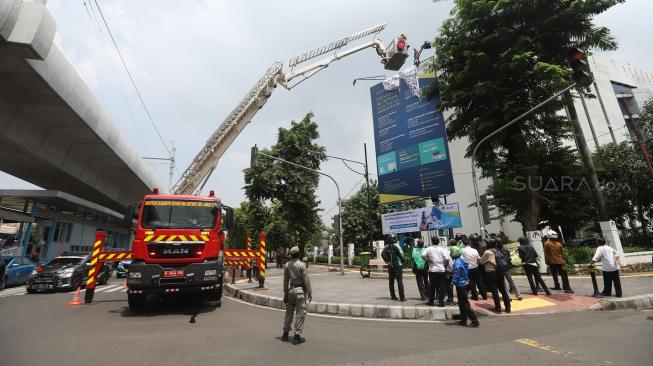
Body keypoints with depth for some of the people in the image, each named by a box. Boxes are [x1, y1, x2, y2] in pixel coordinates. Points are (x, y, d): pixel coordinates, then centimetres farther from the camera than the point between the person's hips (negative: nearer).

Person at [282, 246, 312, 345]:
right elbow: (306, 280, -13)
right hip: (300, 290, -5)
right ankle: (297, 336, 7)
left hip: (291, 289, 6)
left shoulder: (287, 265, 1)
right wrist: (309, 292, -4)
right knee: (300, 314, 3)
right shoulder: (301, 265, -14)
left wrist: (285, 293, 13)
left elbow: (285, 280, 5)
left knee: (289, 312, 18)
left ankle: (285, 334, 27)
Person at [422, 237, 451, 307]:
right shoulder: (442, 249, -1)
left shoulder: (429, 249, -1)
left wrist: (428, 260, -3)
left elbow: (423, 255, -16)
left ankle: (431, 301, 20)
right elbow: (447, 259, -11)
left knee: (432, 286, 12)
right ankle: (441, 302, 8)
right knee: (441, 287, 8)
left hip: (432, 270, 0)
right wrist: (445, 266, 3)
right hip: (441, 270, 0)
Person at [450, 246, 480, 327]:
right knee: (461, 303, 16)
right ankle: (463, 320, 23)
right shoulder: (461, 260, 8)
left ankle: (474, 320, 1)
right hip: (464, 283, 10)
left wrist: (453, 283, -10)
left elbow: (456, 275, -20)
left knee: (464, 303, -2)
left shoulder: (457, 263, -21)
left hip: (460, 285, -10)